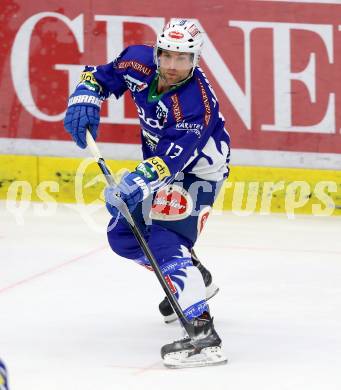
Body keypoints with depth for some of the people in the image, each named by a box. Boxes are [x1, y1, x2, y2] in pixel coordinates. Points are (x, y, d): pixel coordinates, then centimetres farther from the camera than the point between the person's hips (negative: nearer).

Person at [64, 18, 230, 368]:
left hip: (197, 170, -8)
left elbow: (173, 156, -41)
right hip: (161, 160, 8)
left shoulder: (197, 100, -34)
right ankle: (194, 278, 31)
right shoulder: (141, 63, -16)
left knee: (166, 241, -25)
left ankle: (200, 329, -35)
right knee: (123, 235, 10)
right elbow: (102, 75, 3)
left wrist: (139, 181, -54)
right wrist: (85, 98, -16)